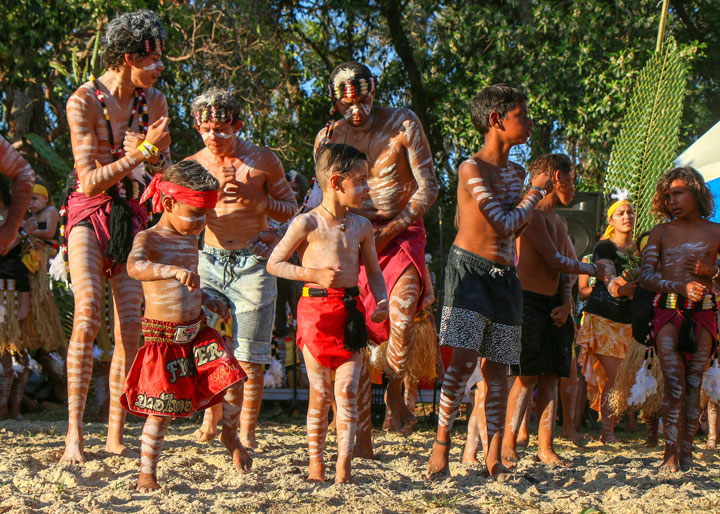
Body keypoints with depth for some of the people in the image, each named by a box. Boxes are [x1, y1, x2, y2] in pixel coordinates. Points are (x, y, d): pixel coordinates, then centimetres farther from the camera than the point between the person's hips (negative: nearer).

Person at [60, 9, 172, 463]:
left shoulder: (154, 101, 4)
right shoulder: (84, 102, -11)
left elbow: (167, 170, 10)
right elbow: (90, 181, -15)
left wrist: (154, 153, -12)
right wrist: (142, 152, -22)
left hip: (133, 216, 4)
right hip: (89, 214, -4)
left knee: (131, 326, -3)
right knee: (88, 312, -22)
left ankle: (116, 435, 4)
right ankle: (74, 432, -20)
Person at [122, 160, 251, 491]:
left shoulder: (190, 240, 12)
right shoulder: (148, 239, -11)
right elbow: (135, 268, -36)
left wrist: (208, 300, 11)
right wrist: (173, 271, -51)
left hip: (197, 332, 6)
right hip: (163, 338, -6)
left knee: (233, 384, -6)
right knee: (161, 411, -2)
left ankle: (230, 434, 22)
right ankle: (147, 473, 14)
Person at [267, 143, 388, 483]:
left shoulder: (361, 226, 10)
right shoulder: (307, 223, -4)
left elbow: (373, 270, 20)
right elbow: (274, 264, 0)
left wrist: (382, 301, 3)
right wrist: (314, 274, -12)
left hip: (351, 310, 3)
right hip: (316, 310, -3)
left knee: (346, 391, -2)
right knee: (319, 393, 3)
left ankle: (343, 466, 3)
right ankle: (315, 463, 16)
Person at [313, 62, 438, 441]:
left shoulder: (403, 124, -1)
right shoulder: (328, 137, 5)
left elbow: (427, 187, -1)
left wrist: (391, 229, -11)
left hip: (402, 234, -2)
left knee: (401, 317, -26)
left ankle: (394, 393, 2)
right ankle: (362, 437, 0)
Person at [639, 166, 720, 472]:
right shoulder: (661, 232, 10)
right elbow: (645, 277, 1)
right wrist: (681, 287, -15)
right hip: (669, 312, -1)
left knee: (693, 386, 1)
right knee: (675, 385, -11)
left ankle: (686, 452, 8)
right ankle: (671, 454, -11)